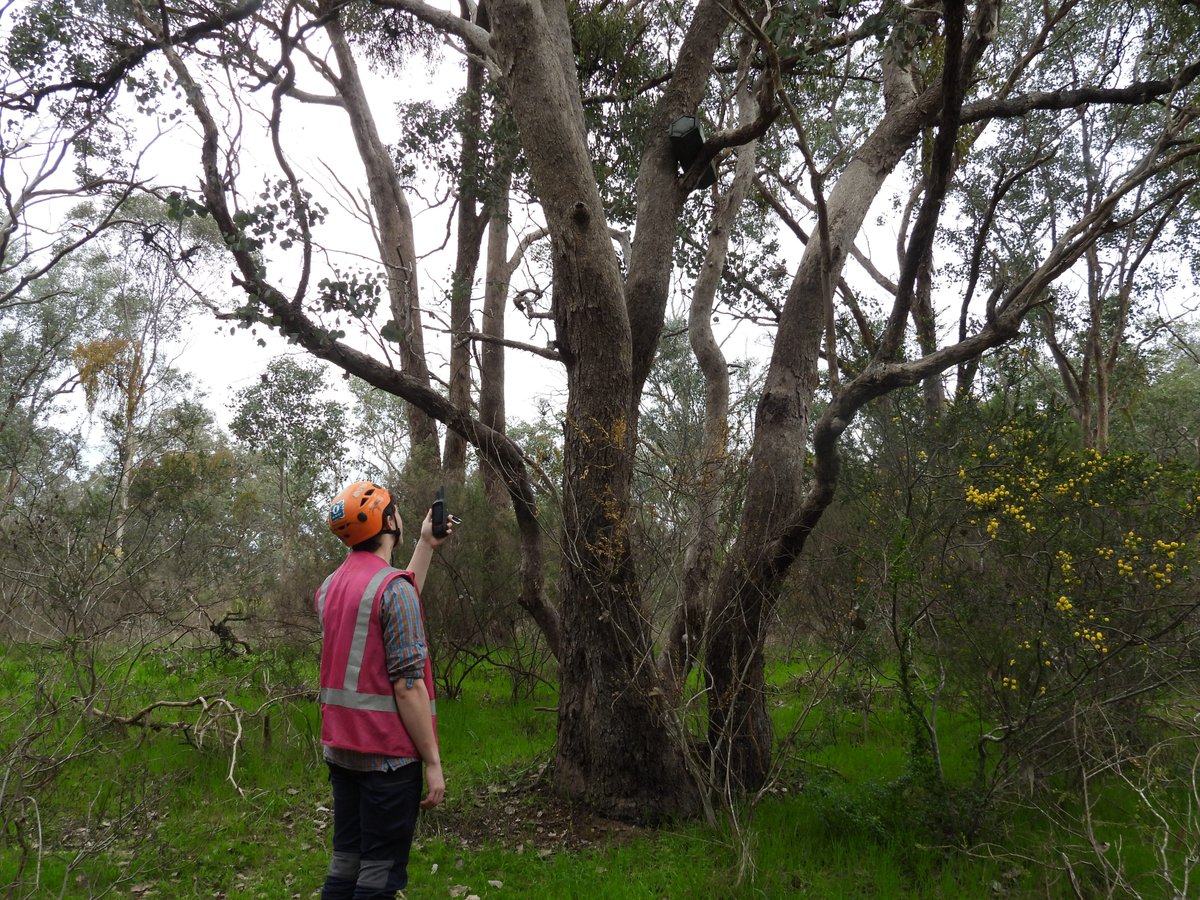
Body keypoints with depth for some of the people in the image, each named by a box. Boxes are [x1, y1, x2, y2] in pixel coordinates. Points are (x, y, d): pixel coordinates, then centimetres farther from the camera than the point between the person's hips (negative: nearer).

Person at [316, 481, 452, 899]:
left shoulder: (331, 586, 8)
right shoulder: (393, 585, -17)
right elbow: (407, 685, -19)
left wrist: (426, 546, 25)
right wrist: (433, 761, -14)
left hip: (340, 748, 8)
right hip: (387, 751, -8)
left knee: (345, 862, 16)